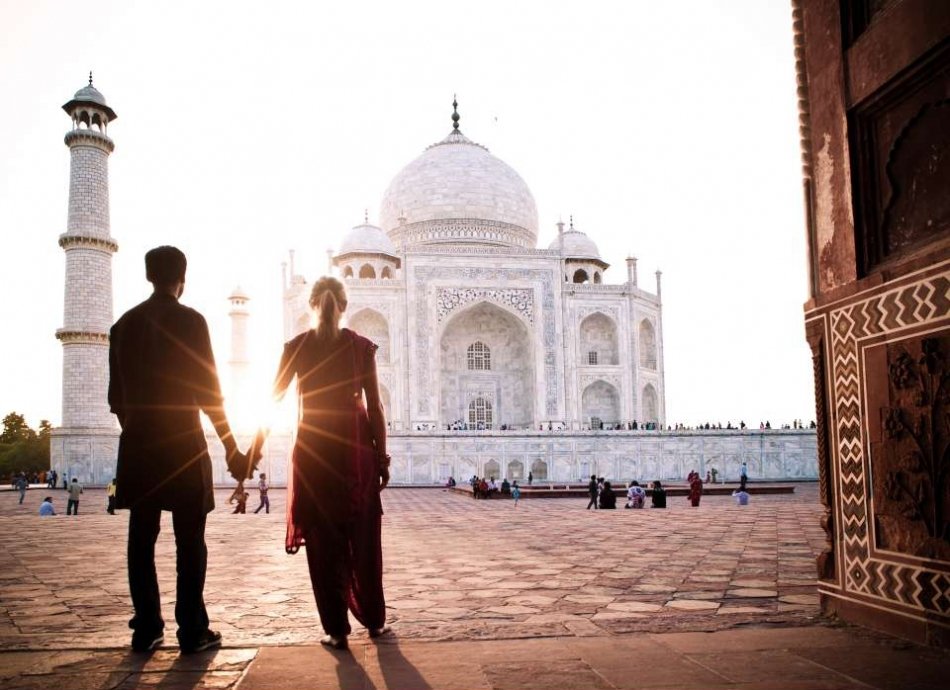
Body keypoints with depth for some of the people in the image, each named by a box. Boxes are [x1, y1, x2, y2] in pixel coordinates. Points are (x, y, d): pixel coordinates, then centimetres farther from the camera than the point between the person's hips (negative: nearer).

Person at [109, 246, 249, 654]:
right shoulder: (189, 320, -6)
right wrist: (231, 449, -5)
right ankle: (192, 631, 2)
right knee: (190, 541, 0)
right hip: (182, 442, -5)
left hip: (138, 447, 5)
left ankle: (146, 629, 12)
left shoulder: (124, 324, 8)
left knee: (141, 539, 8)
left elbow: (116, 395, 11)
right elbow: (208, 391, -9)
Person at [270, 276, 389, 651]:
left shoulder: (297, 347, -2)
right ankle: (374, 619, 22)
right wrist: (382, 457, 3)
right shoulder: (362, 346, -2)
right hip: (356, 447, 1)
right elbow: (374, 406, -3)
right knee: (363, 538, 13)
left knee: (323, 540, 5)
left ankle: (336, 629, 7)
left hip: (313, 449, -1)